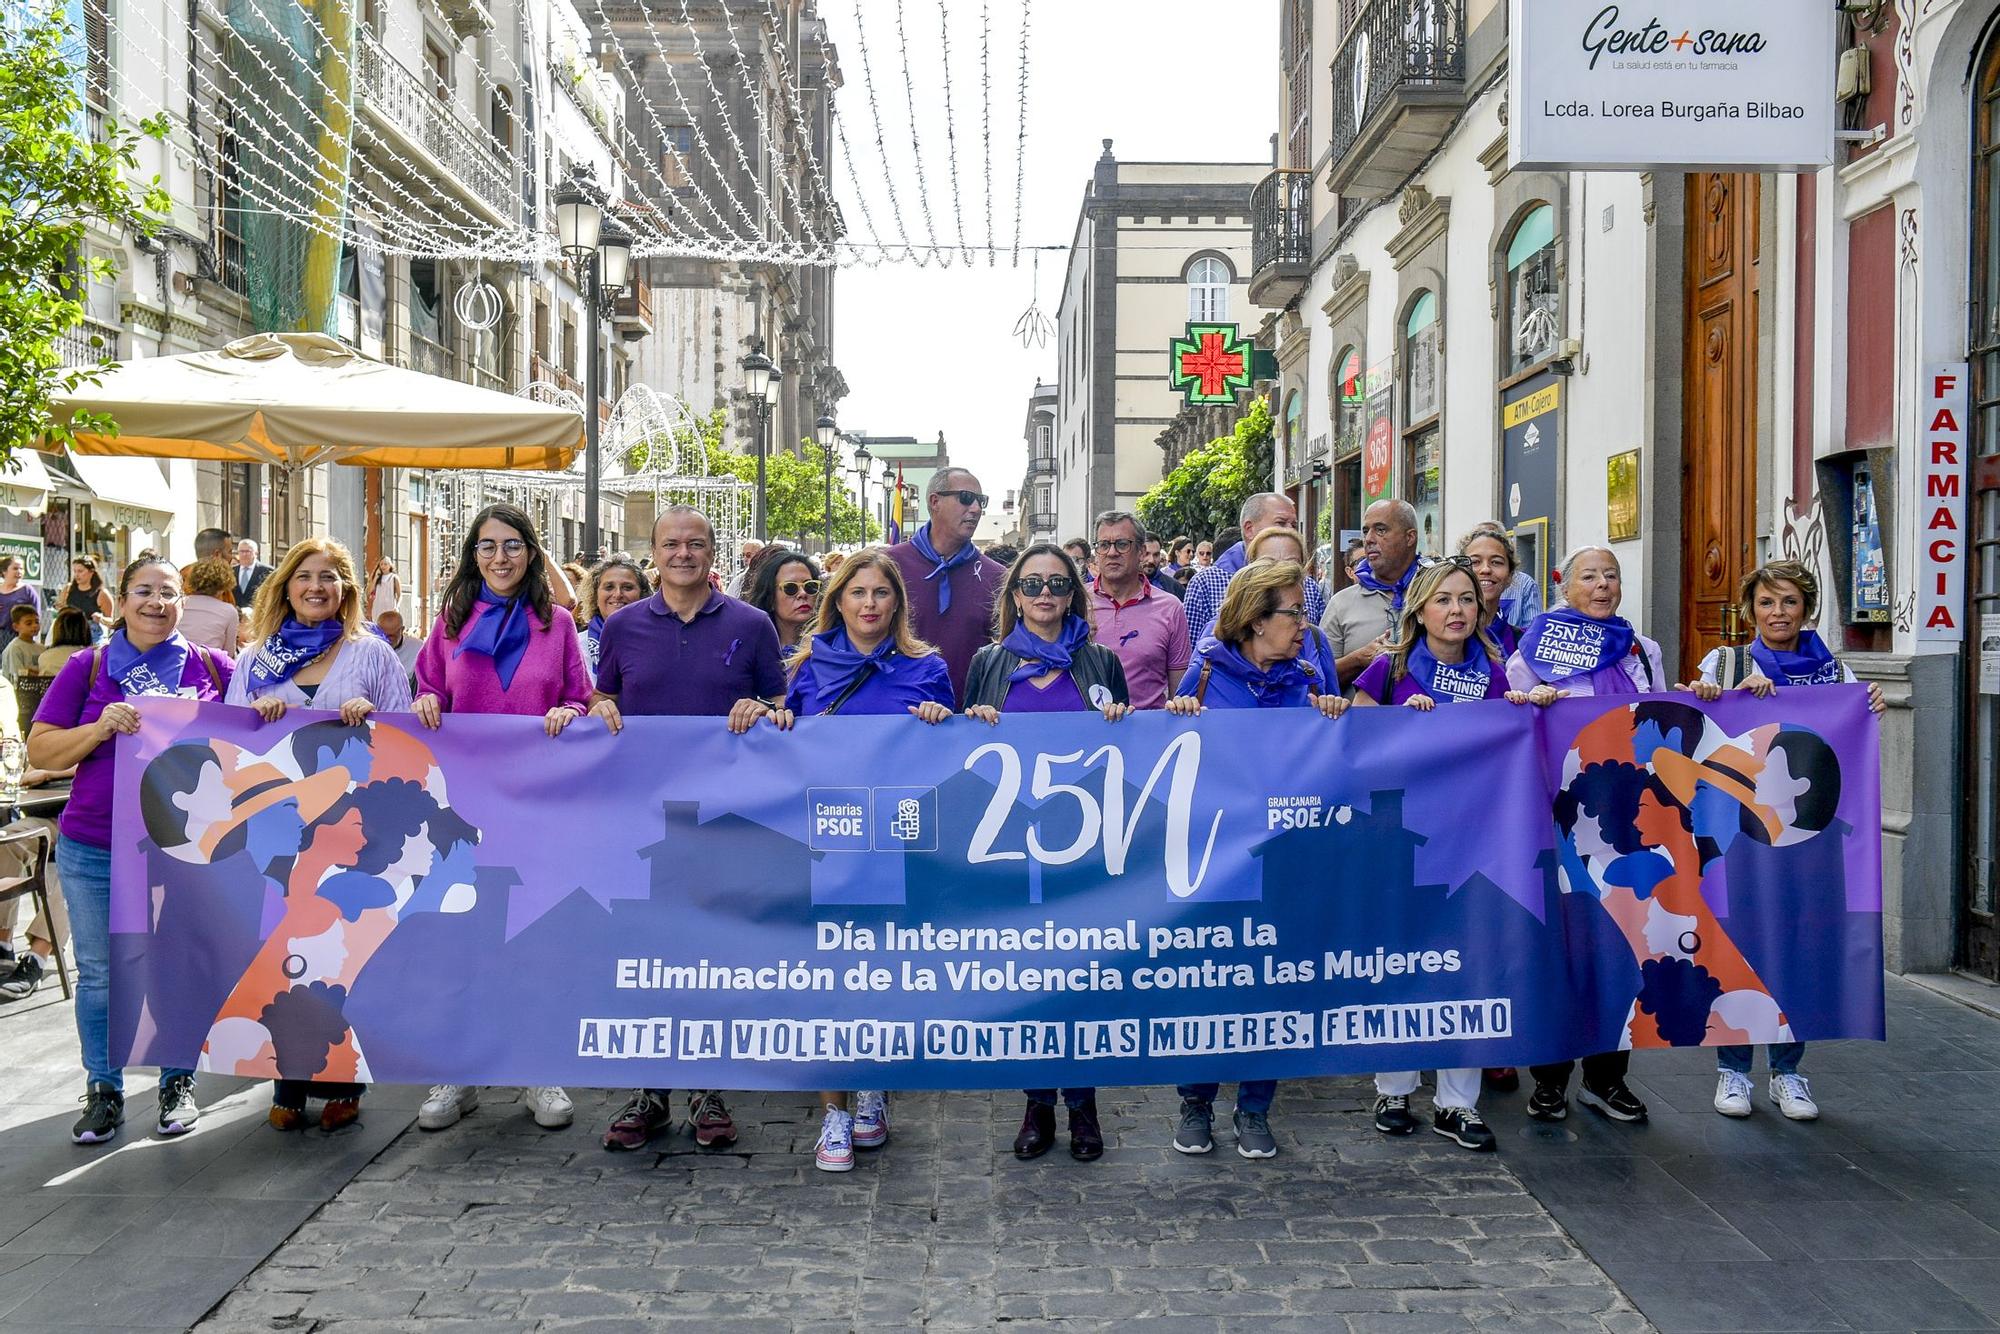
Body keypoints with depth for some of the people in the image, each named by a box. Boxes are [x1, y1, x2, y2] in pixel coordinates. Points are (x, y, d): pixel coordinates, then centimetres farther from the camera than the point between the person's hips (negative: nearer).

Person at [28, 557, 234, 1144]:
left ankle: (178, 1085, 23)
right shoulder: (88, 668, 3)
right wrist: (102, 728, -15)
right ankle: (103, 1093, 22)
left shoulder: (211, 666, 4)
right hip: (95, 850, 0)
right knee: (101, 974, 7)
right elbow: (40, 750, 1)